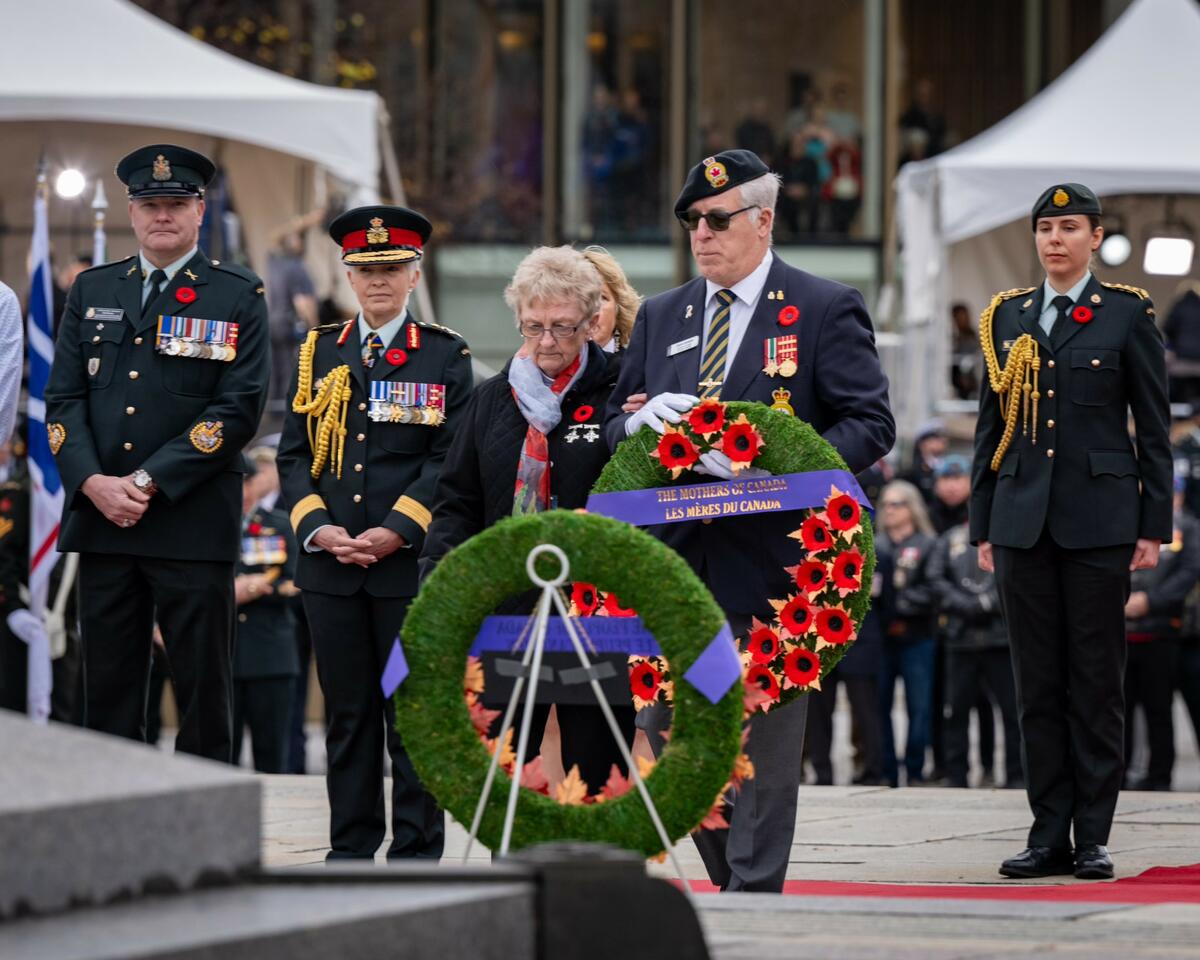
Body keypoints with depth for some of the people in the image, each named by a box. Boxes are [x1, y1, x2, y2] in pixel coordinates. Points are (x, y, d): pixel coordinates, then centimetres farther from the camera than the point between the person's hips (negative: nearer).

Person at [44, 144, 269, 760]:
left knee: (202, 691, -1)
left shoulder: (238, 298, 2)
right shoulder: (92, 290, 14)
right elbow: (63, 398, 9)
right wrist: (94, 483, -9)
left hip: (193, 525, -3)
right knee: (108, 691, 5)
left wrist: (147, 482, -13)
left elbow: (238, 409, -7)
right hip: (101, 521, 3)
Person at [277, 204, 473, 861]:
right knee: (347, 711, 7)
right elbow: (293, 455, 10)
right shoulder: (318, 353, 12)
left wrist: (396, 531, -14)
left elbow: (450, 459, -4)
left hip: (412, 561, -3)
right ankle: (351, 850, 14)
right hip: (330, 562, 3)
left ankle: (416, 850, 6)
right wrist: (318, 529, -6)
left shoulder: (446, 356, 3)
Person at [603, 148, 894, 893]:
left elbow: (871, 424, -7)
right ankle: (732, 885, 21)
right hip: (674, 565, 5)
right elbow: (612, 428, 17)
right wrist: (641, 420, -8)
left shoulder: (825, 311, -1)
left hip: (770, 562, -5)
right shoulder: (661, 317, 15)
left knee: (762, 742, -2)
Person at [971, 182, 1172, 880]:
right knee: (1038, 684, 5)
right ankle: (1050, 834, 9)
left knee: (1097, 681, -1)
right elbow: (991, 426, 14)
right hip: (1024, 521, 3)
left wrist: (1154, 526, -4)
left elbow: (1154, 428, 2)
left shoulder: (1127, 313, 2)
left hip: (1098, 520, -3)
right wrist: (984, 526, 10)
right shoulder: (1007, 316, 12)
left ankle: (1094, 838, 3)